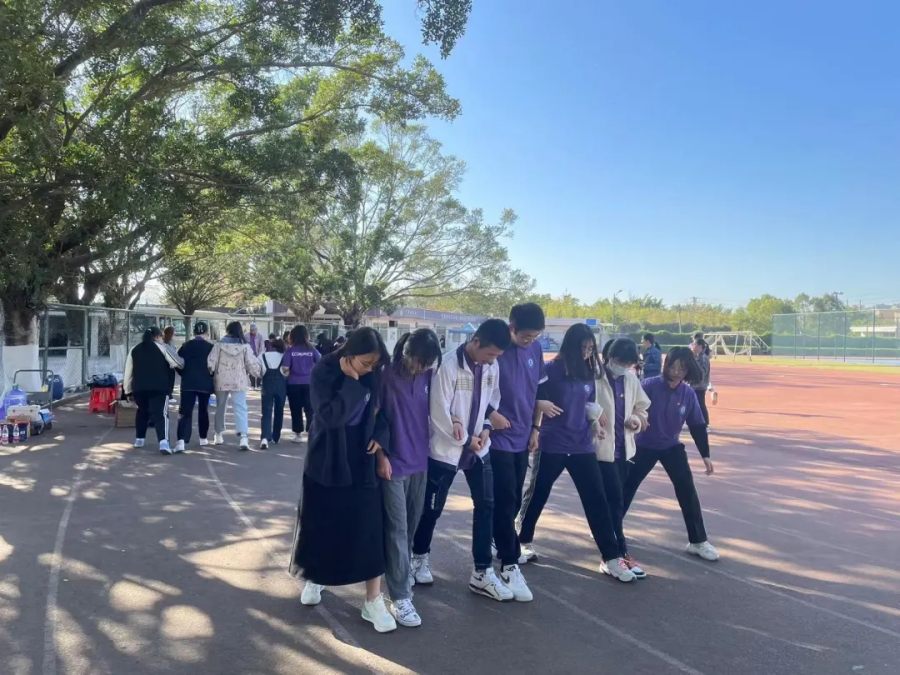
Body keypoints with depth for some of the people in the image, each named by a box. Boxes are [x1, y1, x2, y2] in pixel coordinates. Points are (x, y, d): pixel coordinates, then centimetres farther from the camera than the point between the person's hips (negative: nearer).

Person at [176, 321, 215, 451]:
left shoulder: (185, 346, 3)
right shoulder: (210, 347, -3)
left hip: (188, 383, 1)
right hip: (205, 383, -1)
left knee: (185, 411, -4)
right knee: (203, 410, 16)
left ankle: (181, 441, -19)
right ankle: (203, 438, 25)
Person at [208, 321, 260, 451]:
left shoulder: (219, 345, -4)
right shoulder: (245, 346, -4)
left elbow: (211, 362, -7)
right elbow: (252, 364, -2)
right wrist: (257, 374, 16)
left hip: (222, 381, 1)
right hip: (239, 381, -1)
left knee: (220, 407, 17)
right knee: (240, 408, -4)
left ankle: (219, 435, 28)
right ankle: (244, 437, -20)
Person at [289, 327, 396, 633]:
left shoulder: (373, 374, -7)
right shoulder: (323, 372, -17)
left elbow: (382, 407, 7)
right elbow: (331, 415, -28)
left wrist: (380, 435, -9)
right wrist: (353, 382, -29)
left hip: (362, 459, 2)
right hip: (327, 460, -2)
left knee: (369, 528, 0)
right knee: (320, 524, 13)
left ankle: (373, 601, 10)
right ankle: (315, 579, 40)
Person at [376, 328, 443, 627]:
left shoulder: (428, 375, 0)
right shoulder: (387, 376, -12)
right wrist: (381, 456, -9)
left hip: (420, 461, 5)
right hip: (393, 463, -5)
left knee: (412, 526, 14)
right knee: (397, 529, -2)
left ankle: (402, 574, 34)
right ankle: (400, 597, 3)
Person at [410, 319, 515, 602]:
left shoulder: (492, 367, -2)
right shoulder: (449, 366, -20)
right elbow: (439, 413, -19)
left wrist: (486, 428, -7)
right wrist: (466, 440, -13)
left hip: (479, 448, 5)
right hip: (446, 449, -5)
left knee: (486, 505, 3)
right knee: (432, 508, 10)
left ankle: (482, 573, 13)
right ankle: (420, 558, 34)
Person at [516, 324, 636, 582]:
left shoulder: (589, 372, 5)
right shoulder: (551, 369, -11)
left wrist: (594, 423, 0)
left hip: (582, 446, 4)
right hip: (552, 445, -4)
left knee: (597, 499, 0)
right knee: (537, 495, 12)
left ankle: (611, 558, 6)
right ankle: (523, 541, 34)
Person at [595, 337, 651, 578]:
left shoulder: (631, 380, 7)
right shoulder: (595, 378, -15)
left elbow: (641, 408, 17)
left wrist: (636, 420, -1)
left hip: (623, 448, 7)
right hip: (601, 448, -7)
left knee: (613, 500, 15)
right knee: (615, 501, -6)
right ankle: (622, 553, 1)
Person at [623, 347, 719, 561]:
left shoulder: (688, 394, -8)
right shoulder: (649, 385, -19)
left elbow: (697, 426, 0)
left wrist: (705, 455, 0)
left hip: (672, 447, 3)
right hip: (644, 446, -2)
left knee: (688, 491, -5)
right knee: (627, 487, 5)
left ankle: (698, 542, 8)